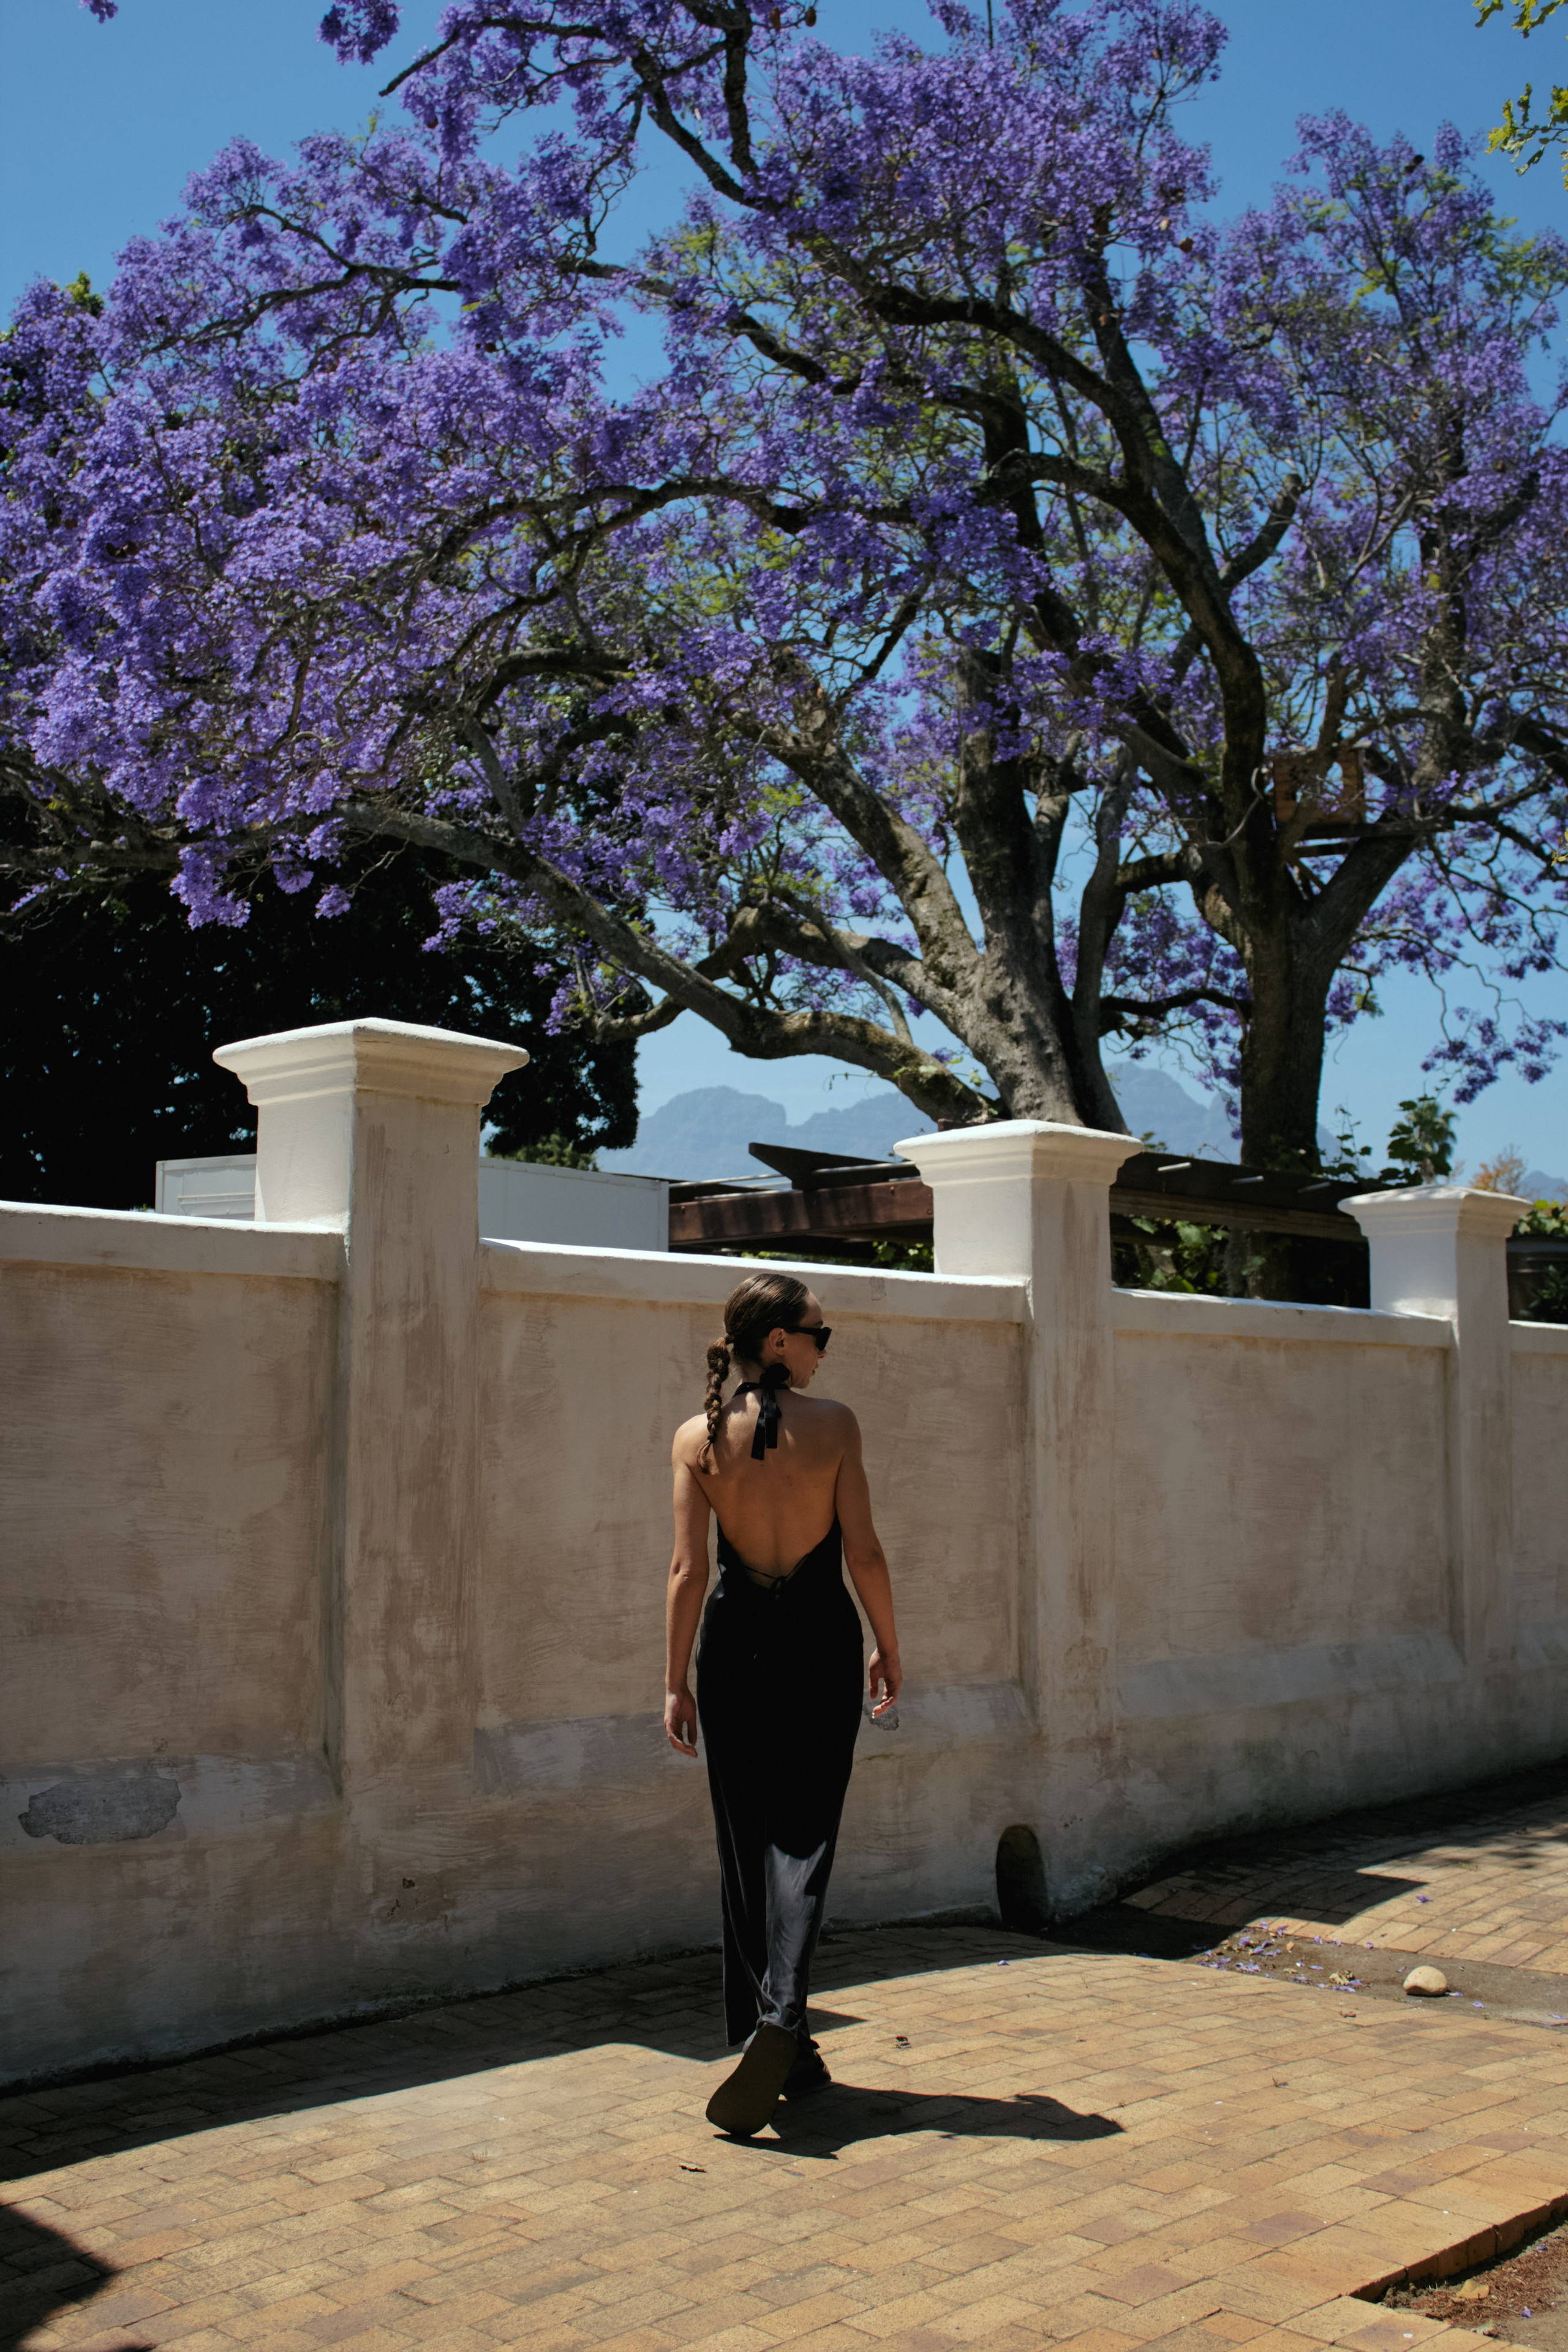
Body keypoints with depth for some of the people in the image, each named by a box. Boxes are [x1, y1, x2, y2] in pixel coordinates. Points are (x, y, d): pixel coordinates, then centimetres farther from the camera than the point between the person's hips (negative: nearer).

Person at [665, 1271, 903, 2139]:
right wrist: (889, 1647, 6)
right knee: (803, 1837, 3)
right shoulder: (833, 1424, -8)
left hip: (735, 1643, 2)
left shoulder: (699, 1436, -4)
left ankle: (764, 2036, 18)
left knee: (745, 1844, 12)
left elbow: (688, 1569, -6)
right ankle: (783, 2014, -16)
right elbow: (863, 1553, -7)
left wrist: (675, 1680, 0)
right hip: (821, 1639, -2)